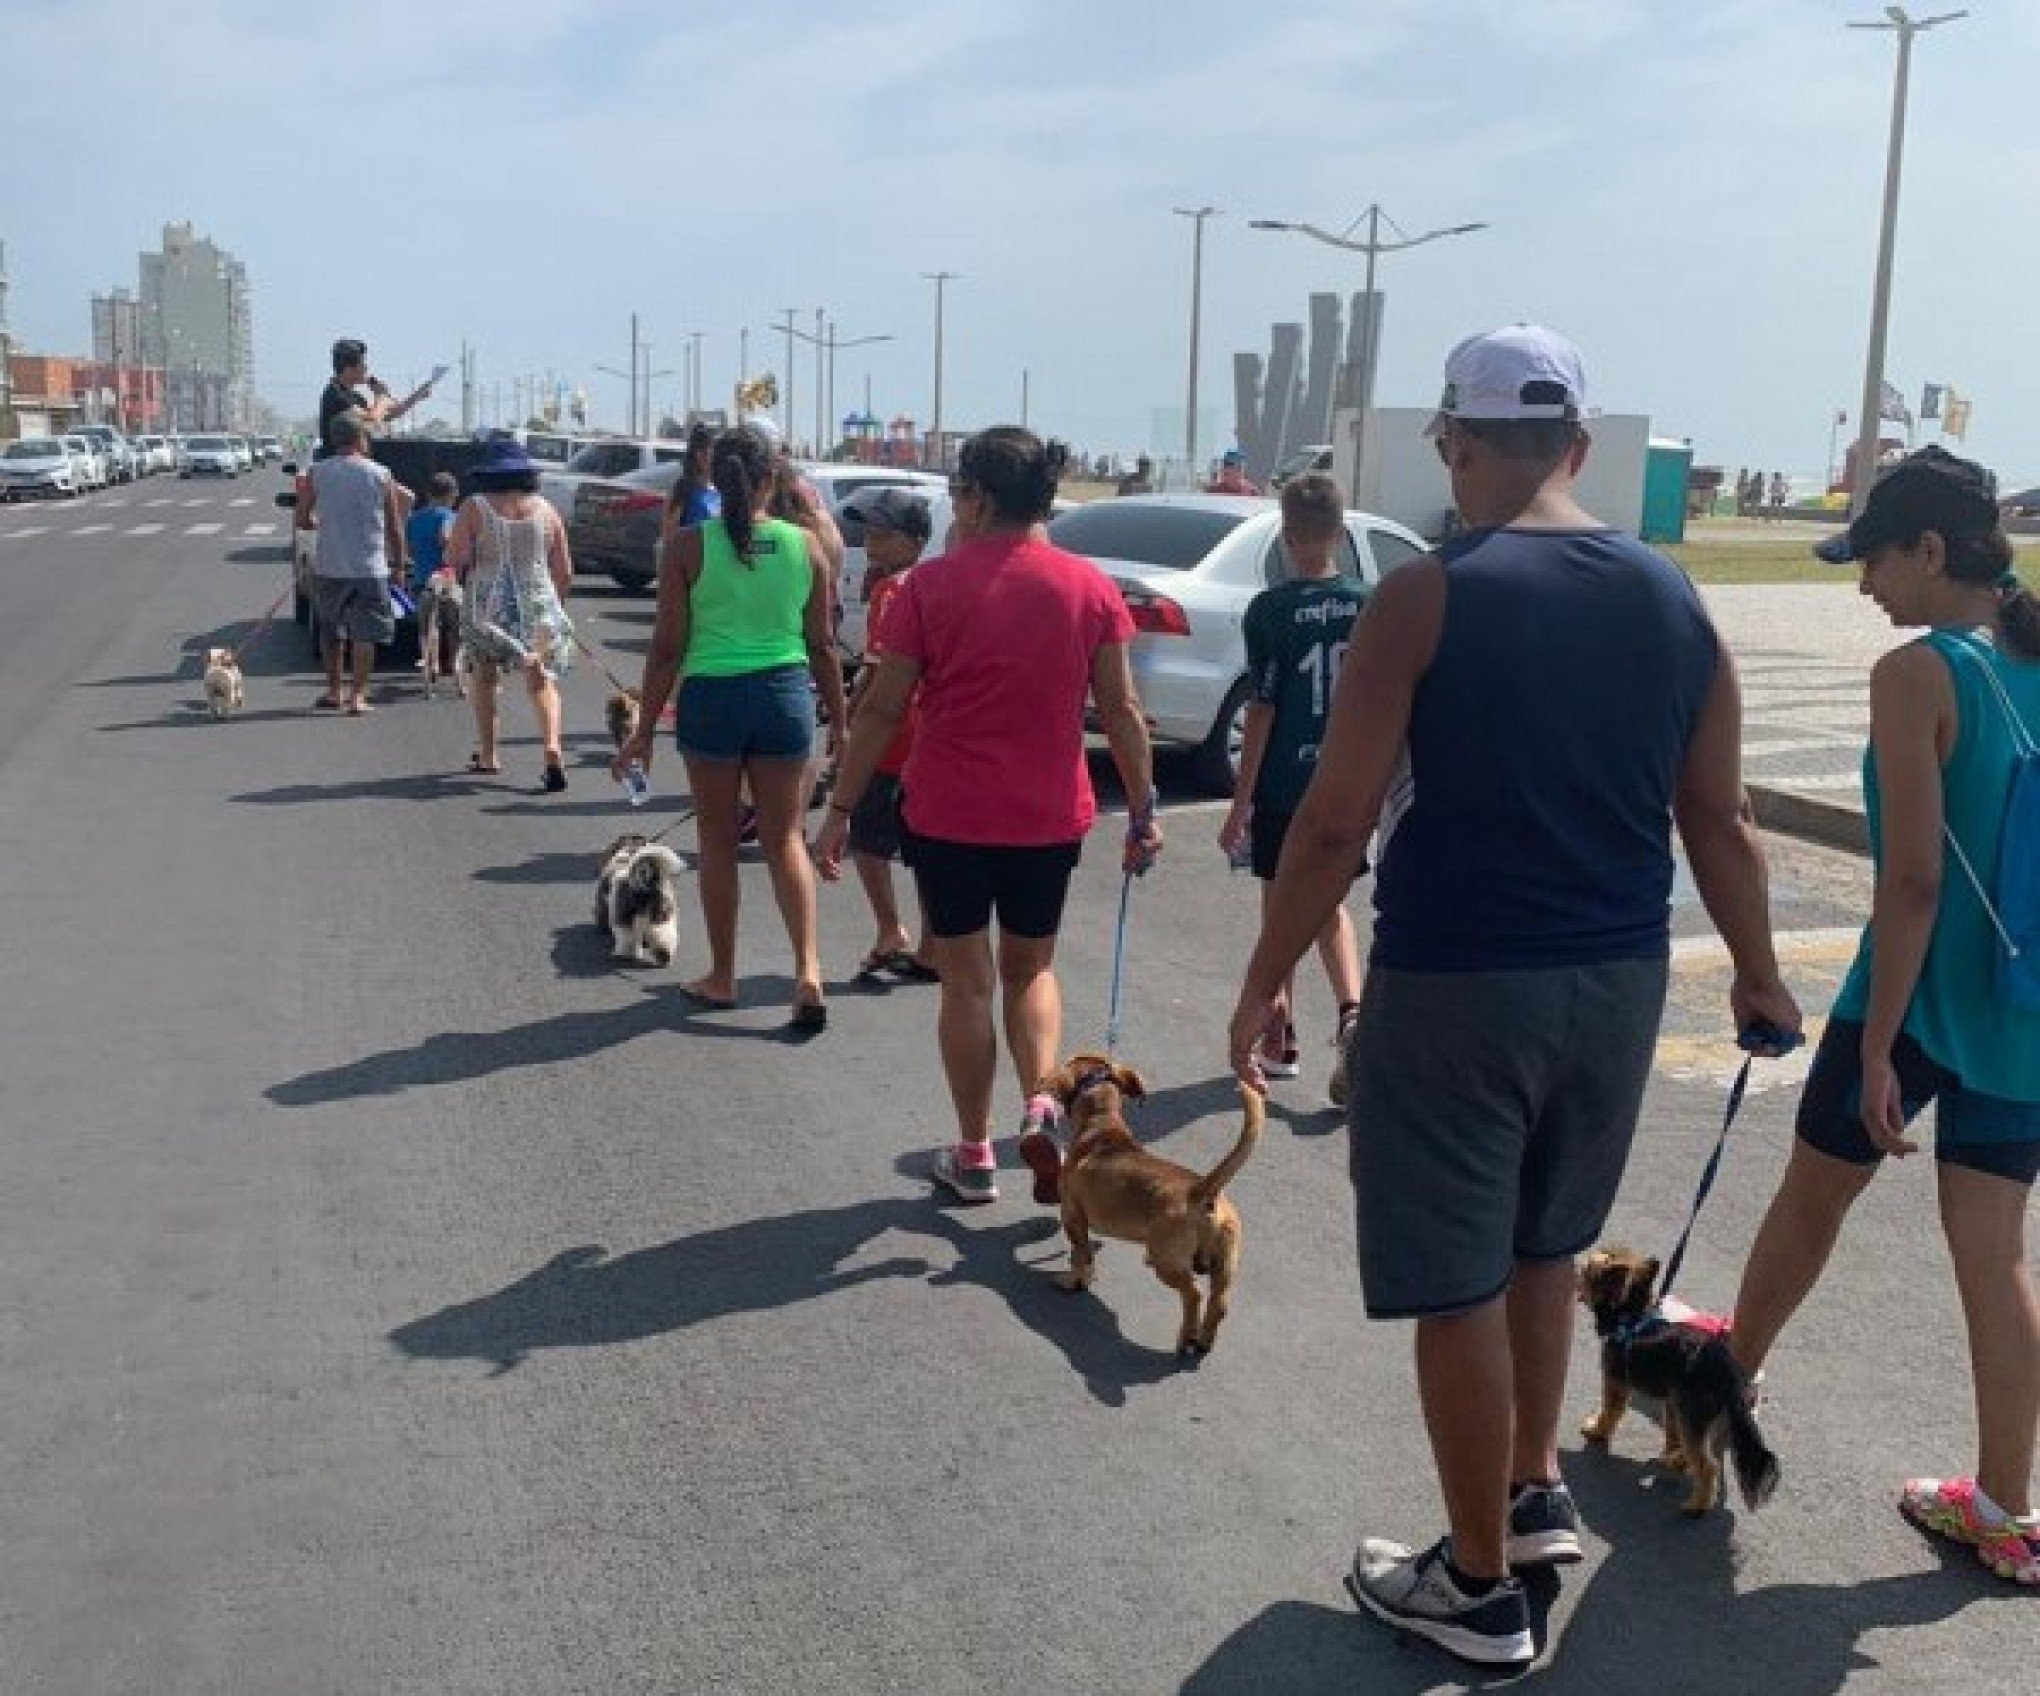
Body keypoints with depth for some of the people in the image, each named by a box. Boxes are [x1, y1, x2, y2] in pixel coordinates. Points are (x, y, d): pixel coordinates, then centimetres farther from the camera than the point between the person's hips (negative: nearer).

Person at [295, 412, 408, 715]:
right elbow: (395, 527, 2)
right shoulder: (381, 475, -2)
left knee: (330, 631, 17)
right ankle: (357, 695, -2)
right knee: (365, 633, 3)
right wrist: (398, 561, 15)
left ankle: (333, 691, 24)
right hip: (369, 567, -2)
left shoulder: (317, 473, 0)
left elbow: (302, 519, 2)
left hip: (328, 567, 2)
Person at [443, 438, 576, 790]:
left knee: (486, 675, 19)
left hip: (489, 604, -1)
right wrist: (555, 603, 24)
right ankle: (552, 746, -24)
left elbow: (456, 559, -8)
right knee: (542, 681, -1)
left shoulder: (474, 507, -2)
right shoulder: (545, 509, 6)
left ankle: (487, 754, 22)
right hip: (539, 603, 1)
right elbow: (565, 573, 8)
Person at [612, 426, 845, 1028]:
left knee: (717, 842, 12)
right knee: (785, 839, 11)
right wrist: (839, 722, 14)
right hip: (786, 695, 2)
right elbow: (822, 646, 4)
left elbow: (668, 647, -5)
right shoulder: (805, 545, 0)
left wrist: (644, 730, 2)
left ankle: (722, 977, 23)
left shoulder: (688, 545, -6)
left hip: (711, 698, -2)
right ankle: (808, 968, -5)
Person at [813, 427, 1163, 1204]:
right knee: (1030, 969, 21)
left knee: (967, 981, 11)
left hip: (948, 815, -2)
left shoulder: (931, 585, -8)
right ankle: (1041, 1108, 1)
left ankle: (974, 1156, 18)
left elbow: (882, 710, -6)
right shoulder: (1089, 587, -2)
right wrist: (1143, 810, 8)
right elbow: (1120, 711, -1)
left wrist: (841, 809, 1)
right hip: (1051, 818, 2)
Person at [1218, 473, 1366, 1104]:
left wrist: (1240, 802, -7)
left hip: (1284, 785, -3)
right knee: (1330, 904, 17)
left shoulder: (1270, 610, -11)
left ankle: (1281, 1038, 18)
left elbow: (1262, 709, -12)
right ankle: (1352, 1011, -4)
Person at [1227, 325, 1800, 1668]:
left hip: (1457, 986, -6)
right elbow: (1718, 820, 6)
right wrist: (1759, 974, 20)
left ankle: (1480, 1586, 21)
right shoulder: (1672, 598, 2)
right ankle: (1539, 1494, 39)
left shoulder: (1426, 598, -13)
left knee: (1458, 1285, 8)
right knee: (1543, 1246, 26)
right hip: (1618, 979, 6)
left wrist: (1264, 983, -3)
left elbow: (1336, 824, -14)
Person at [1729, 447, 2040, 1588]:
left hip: (1924, 1000, -6)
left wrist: (1878, 1043, -16)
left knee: (1815, 1195, 16)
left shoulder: (1917, 674, -16)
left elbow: (1912, 879, -19)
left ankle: (1735, 1369, 39)